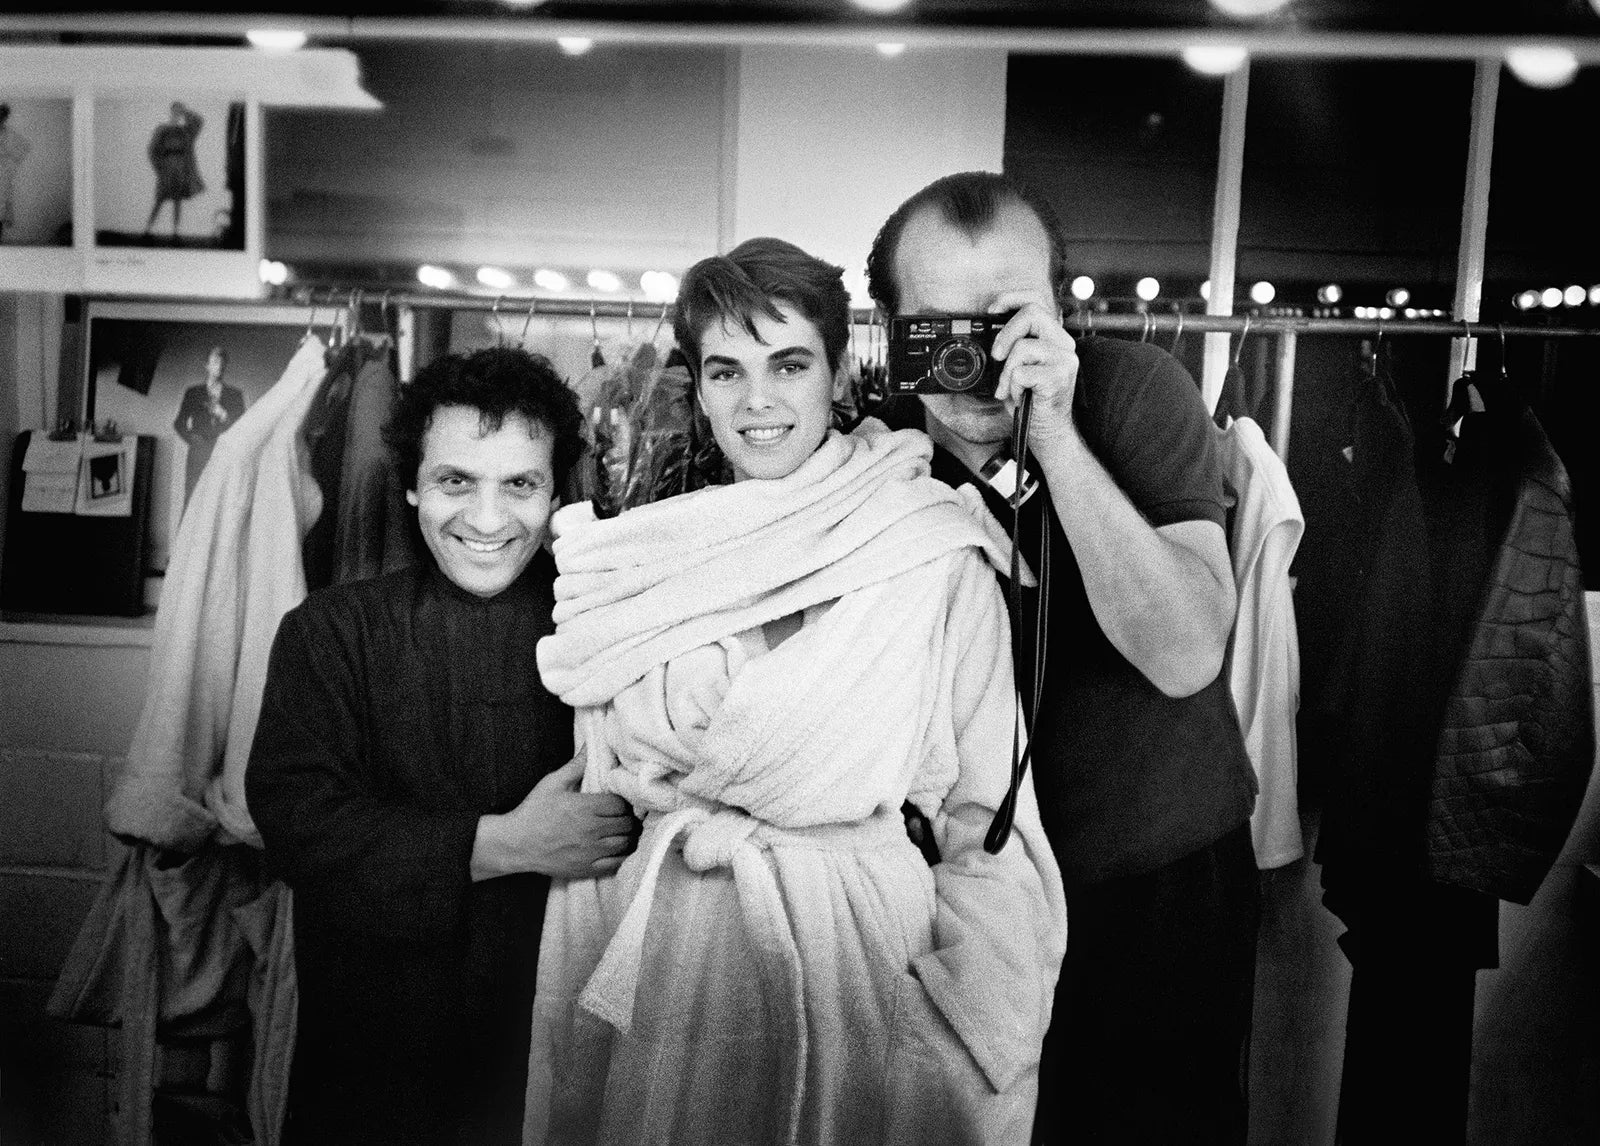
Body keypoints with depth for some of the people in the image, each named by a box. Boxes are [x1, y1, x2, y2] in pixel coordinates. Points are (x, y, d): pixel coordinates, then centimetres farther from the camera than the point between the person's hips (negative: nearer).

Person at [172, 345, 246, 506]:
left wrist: (224, 415, -6)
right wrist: (193, 441, 2)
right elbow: (179, 423, 16)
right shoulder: (193, 392, 16)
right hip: (199, 455, 1)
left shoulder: (235, 394, 15)